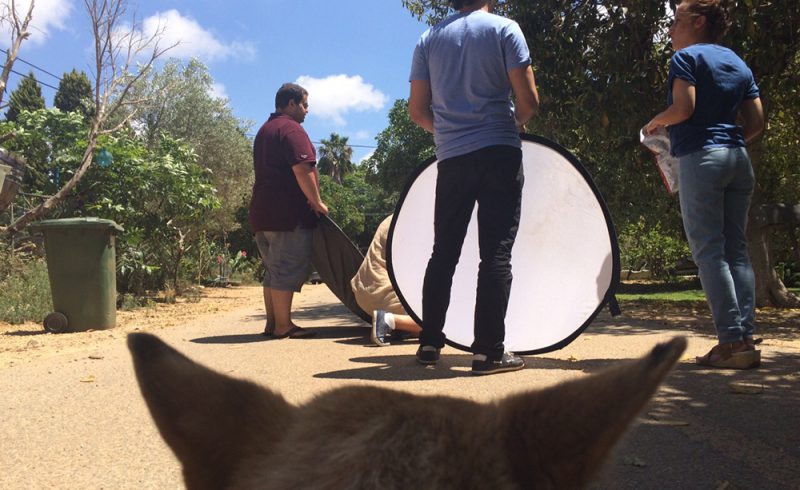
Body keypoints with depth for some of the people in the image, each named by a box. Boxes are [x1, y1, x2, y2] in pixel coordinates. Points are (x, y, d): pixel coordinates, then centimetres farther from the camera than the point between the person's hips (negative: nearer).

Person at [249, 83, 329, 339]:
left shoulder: (264, 130, 24)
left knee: (273, 269, 13)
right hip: (288, 213, -10)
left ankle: (272, 323, 16)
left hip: (262, 212, 10)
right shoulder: (291, 129, -9)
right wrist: (317, 202, -12)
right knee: (288, 269, -7)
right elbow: (302, 169, -20)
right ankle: (283, 326, -5)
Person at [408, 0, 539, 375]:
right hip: (499, 152, -3)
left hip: (451, 158, 4)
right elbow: (528, 101, -5)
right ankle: (488, 351, -2)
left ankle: (429, 343, 14)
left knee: (444, 252, 11)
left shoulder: (429, 38, 11)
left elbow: (417, 110, 9)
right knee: (496, 253, -2)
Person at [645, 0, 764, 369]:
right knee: (736, 249, 7)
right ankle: (746, 337, 6)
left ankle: (732, 341, -9)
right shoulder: (739, 64, 20)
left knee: (709, 250, -6)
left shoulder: (687, 57, -1)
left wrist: (654, 124, 3)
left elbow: (683, 108, -15)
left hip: (700, 158, -7)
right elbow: (756, 123, 14)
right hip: (738, 158, 7)